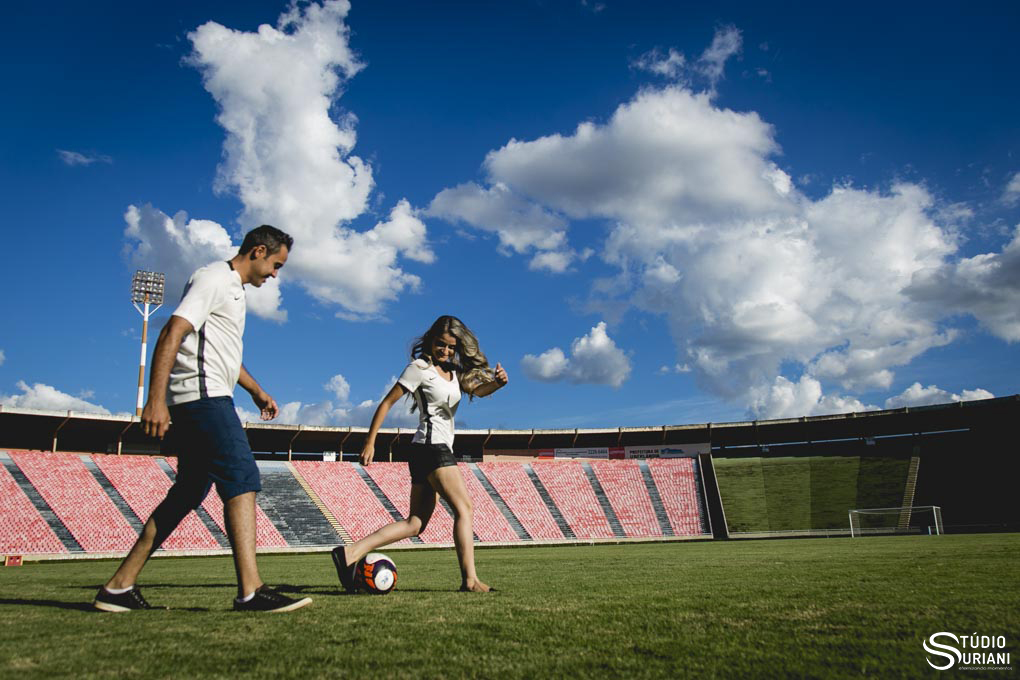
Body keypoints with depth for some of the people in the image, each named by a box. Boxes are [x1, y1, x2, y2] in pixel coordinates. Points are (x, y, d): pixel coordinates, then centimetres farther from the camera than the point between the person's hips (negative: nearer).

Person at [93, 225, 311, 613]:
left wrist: (256, 390, 37)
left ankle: (118, 588, 16)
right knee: (242, 480, -16)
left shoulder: (233, 289, 24)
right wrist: (156, 400, -26)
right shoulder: (214, 279, -7)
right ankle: (250, 592, -19)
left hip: (205, 402, 10)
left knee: (187, 493, 10)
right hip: (203, 396, -10)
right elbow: (172, 334, -18)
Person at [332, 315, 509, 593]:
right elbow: (387, 403, -4)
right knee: (464, 508, -10)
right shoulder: (420, 367, -3)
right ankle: (469, 579, -12)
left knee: (415, 524, 4)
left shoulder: (454, 371, 18)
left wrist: (496, 383, -22)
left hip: (440, 448, 8)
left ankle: (350, 552, -1)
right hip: (432, 446, -8)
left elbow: (477, 390, 1)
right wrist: (370, 442, -8)